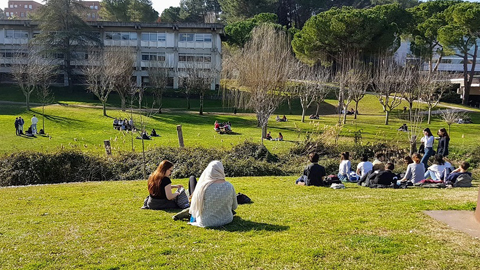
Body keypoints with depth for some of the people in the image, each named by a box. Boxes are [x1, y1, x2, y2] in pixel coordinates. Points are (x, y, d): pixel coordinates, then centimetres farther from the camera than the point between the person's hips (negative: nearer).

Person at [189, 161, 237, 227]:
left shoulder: (202, 187, -19)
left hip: (206, 222, -1)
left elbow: (195, 208, -5)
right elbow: (234, 207, -1)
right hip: (226, 220, 2)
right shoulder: (229, 186, -15)